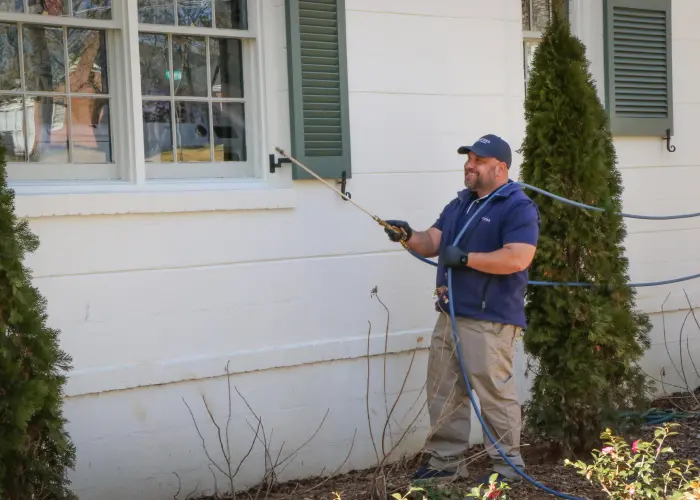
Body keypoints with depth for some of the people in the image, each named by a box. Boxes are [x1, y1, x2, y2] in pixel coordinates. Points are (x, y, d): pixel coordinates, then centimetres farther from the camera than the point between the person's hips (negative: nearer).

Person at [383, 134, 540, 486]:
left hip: (489, 321, -8)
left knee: (495, 396, -2)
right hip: (449, 316, 8)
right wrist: (409, 237, -7)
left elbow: (518, 259, -21)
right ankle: (446, 461, 22)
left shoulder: (518, 207, -9)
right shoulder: (459, 204, 17)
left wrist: (465, 258, -20)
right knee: (443, 393, 12)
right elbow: (433, 243, 15)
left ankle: (507, 467, 10)